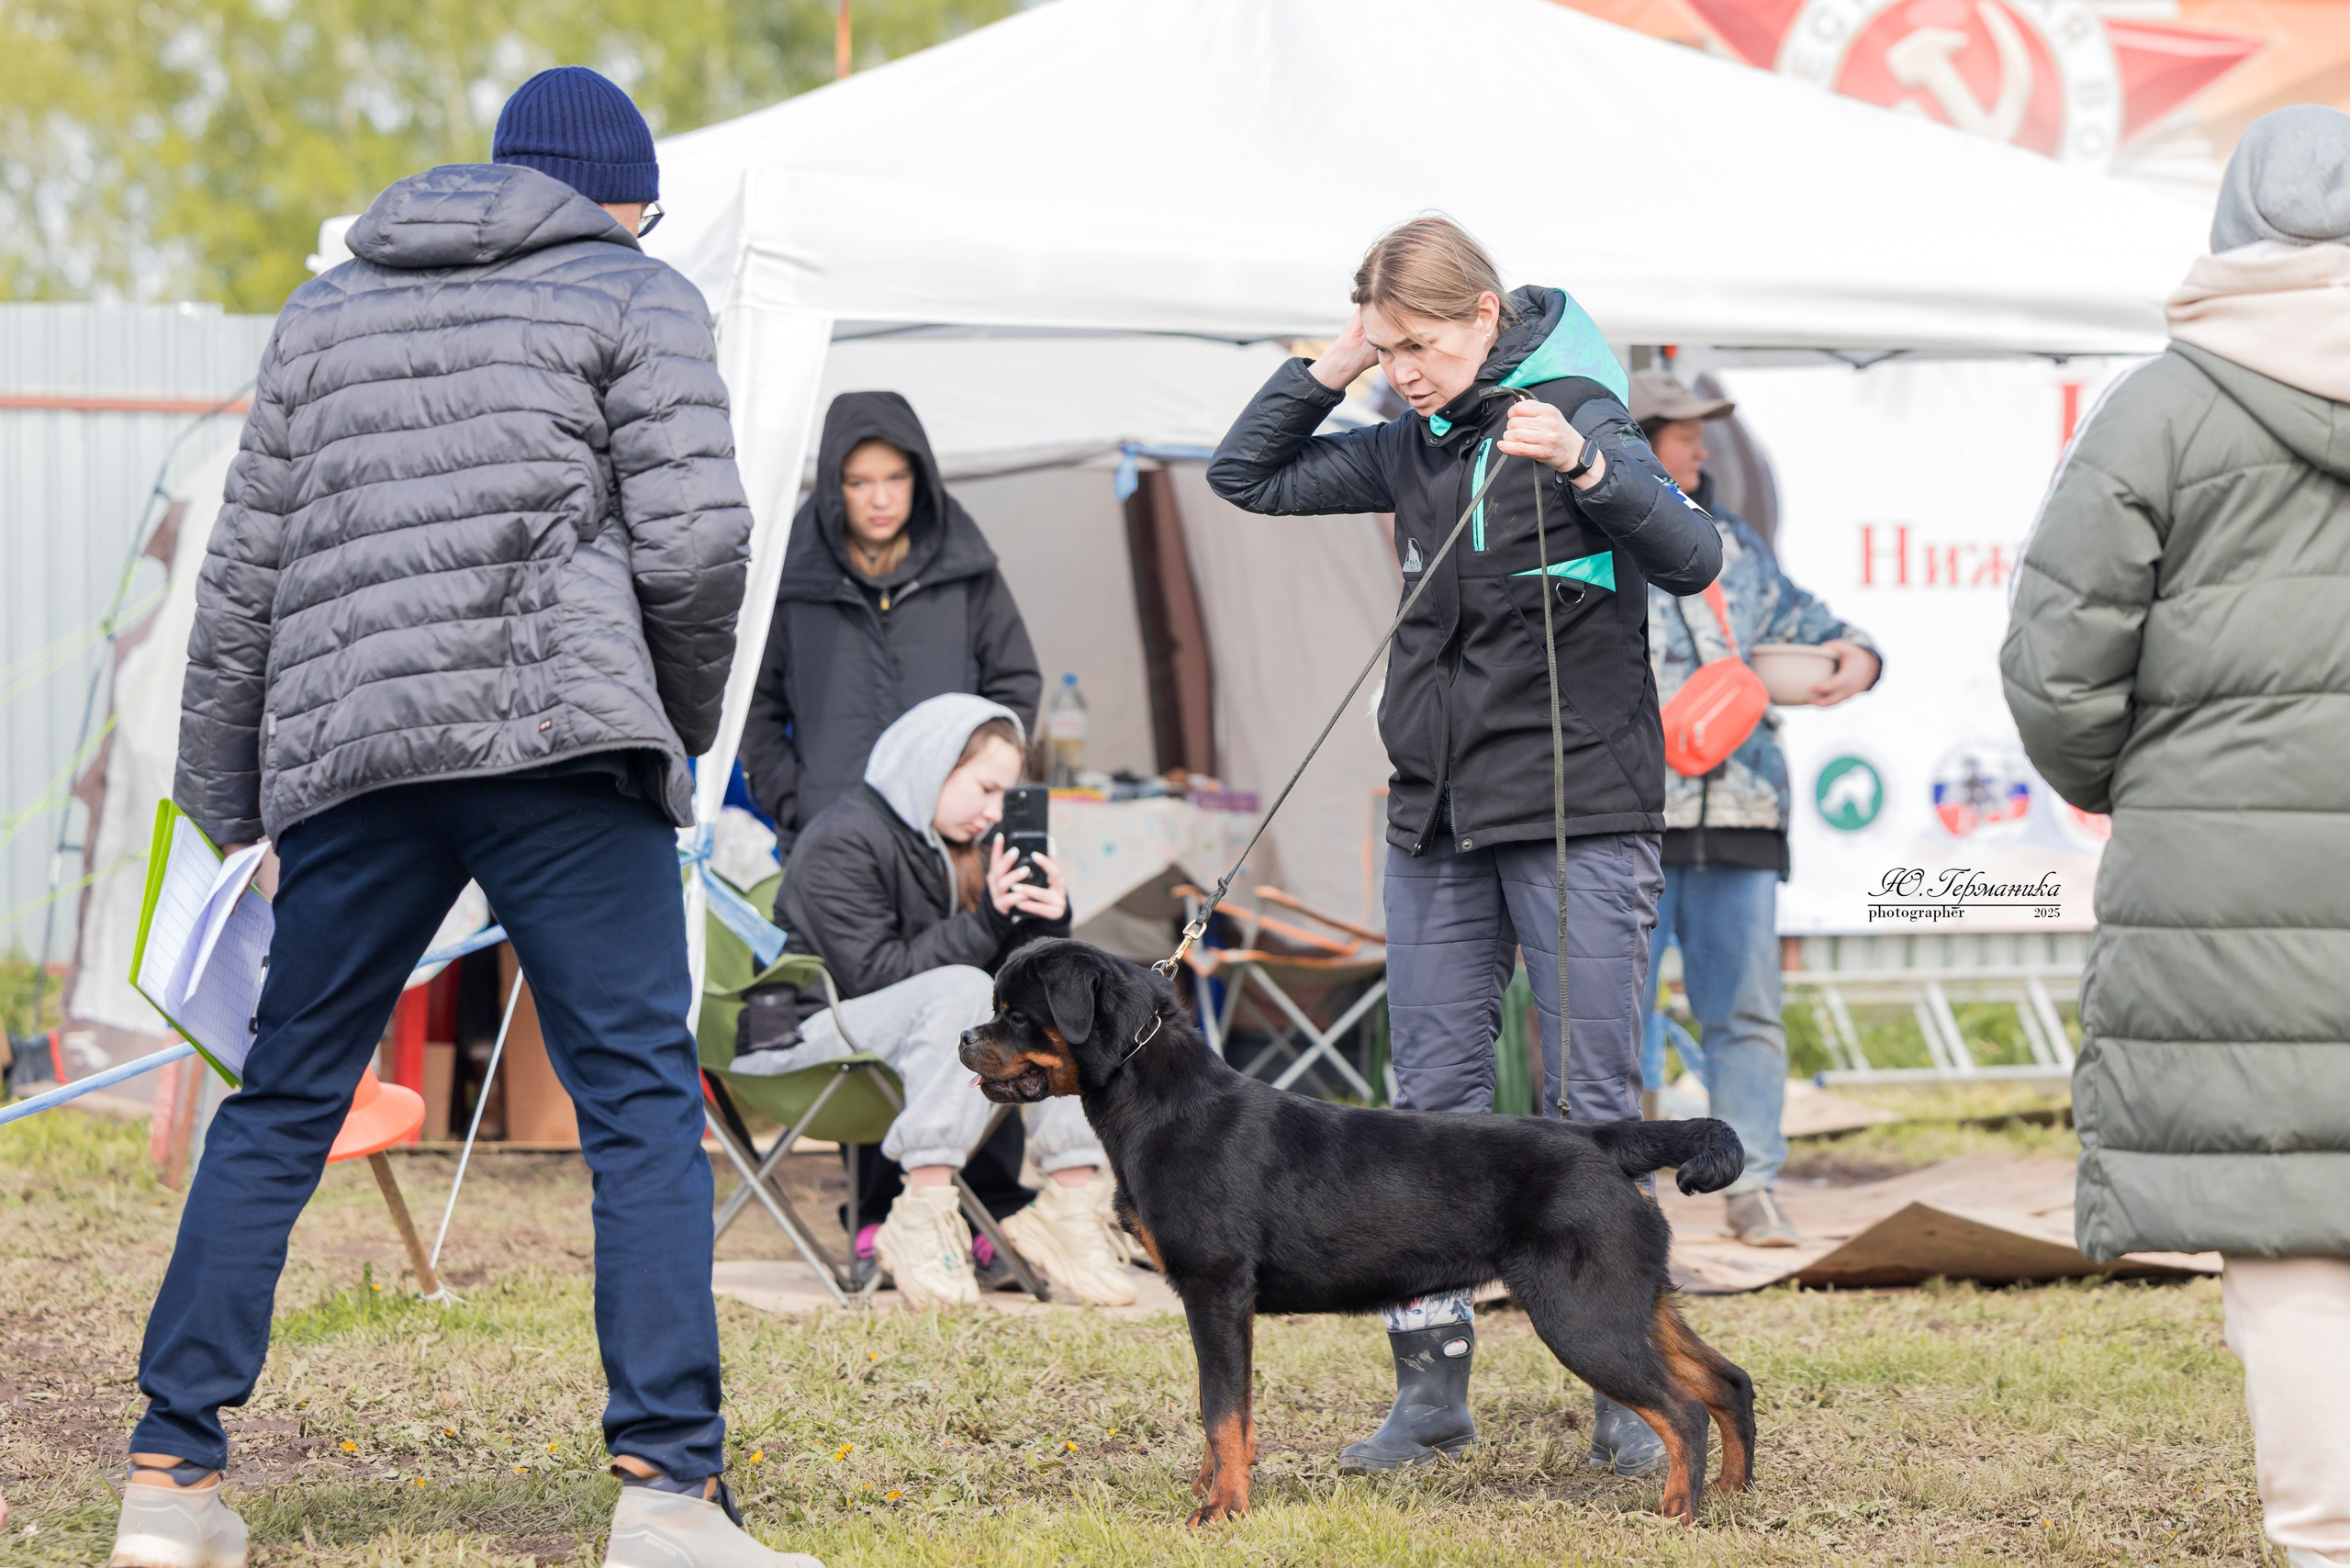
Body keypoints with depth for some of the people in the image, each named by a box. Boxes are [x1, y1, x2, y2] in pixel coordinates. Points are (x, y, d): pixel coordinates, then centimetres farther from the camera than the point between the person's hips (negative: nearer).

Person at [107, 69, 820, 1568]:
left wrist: (221, 799, 22)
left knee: (281, 1108, 12)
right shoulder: (632, 297, 8)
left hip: (348, 754, 4)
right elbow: (694, 541, -4)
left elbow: (246, 573, 18)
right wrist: (688, 714, 13)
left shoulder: (326, 311, 22)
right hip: (560, 736, -4)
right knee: (643, 1104, -4)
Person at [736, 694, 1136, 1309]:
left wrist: (1044, 922, -11)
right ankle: (923, 1223, -38)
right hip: (807, 1031, -8)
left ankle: (1074, 1203, -16)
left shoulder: (965, 843, 12)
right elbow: (872, 974, -23)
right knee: (962, 989, -32)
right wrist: (983, 926, -29)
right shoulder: (844, 842, -14)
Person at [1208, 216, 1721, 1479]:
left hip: (1577, 819, -6)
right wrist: (1328, 369, 6)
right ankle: (1432, 1386, 10)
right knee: (1433, 1103, 5)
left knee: (1592, 1105, -3)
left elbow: (1693, 560, -20)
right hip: (1436, 817, 6)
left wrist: (1584, 466, -35)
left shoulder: (1576, 417, -7)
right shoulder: (1412, 447, 10)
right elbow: (1248, 478, 20)